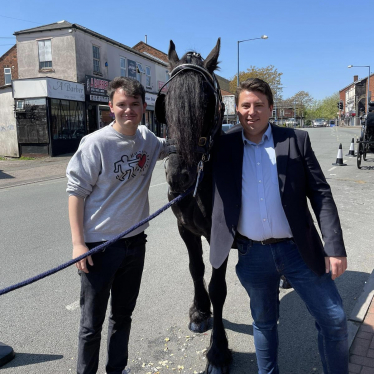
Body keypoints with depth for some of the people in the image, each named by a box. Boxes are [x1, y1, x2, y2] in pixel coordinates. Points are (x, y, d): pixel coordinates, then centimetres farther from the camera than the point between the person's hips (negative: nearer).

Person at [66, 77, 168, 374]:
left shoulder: (148, 139, 1)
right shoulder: (96, 143, -16)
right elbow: (76, 193, -12)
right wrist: (78, 242, -15)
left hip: (135, 242, 6)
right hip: (99, 246, -5)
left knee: (123, 315, 22)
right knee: (92, 323, 10)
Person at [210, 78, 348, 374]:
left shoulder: (297, 140, -1)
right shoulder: (224, 146, 3)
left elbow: (321, 195, -3)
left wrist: (336, 247, -9)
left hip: (298, 249, 0)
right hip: (252, 255, 1)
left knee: (334, 321, 8)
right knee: (264, 323, 18)